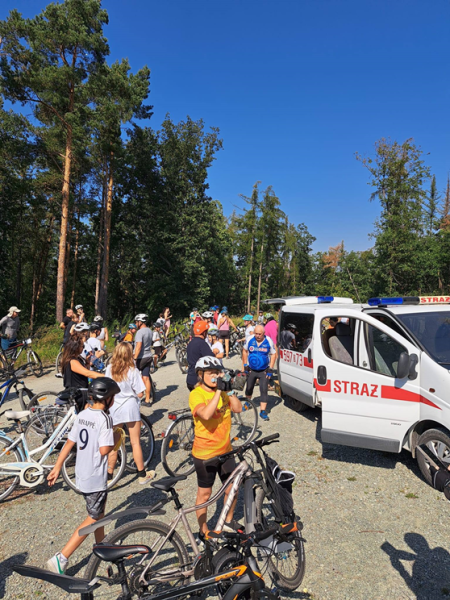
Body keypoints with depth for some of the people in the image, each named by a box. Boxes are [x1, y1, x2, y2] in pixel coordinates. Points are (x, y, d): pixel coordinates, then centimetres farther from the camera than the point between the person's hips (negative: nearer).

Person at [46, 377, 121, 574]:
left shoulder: (82, 414, 1)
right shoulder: (104, 418, -23)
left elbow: (69, 442, 3)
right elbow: (104, 450, -26)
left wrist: (57, 467, 9)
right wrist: (116, 438, -9)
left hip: (82, 474, 8)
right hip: (96, 477, -8)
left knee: (98, 511, 26)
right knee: (93, 519, 8)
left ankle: (101, 546, 44)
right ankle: (61, 558, 7)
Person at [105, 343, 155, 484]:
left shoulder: (109, 369, -4)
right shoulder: (132, 371, -13)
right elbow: (140, 394, -11)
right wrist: (140, 379, 3)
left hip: (114, 409, 3)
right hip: (130, 408, -3)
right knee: (135, 442, 7)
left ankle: (109, 474, 22)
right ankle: (142, 475, 17)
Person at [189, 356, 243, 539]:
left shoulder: (222, 392, 3)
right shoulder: (196, 394, -18)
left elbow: (237, 408, -8)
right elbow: (206, 414, -36)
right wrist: (218, 391, -35)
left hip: (225, 450, 6)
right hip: (205, 453, -6)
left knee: (232, 487, 18)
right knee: (205, 493, 11)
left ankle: (228, 522, 42)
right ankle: (203, 531, 32)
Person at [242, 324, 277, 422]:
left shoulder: (269, 341, -12)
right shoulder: (250, 340, -8)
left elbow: (273, 354, -2)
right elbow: (245, 351, 7)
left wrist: (270, 369, -8)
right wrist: (245, 365, 3)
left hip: (264, 370, -2)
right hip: (251, 369, 2)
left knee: (264, 390, -8)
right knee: (249, 388, 15)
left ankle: (263, 411, -2)